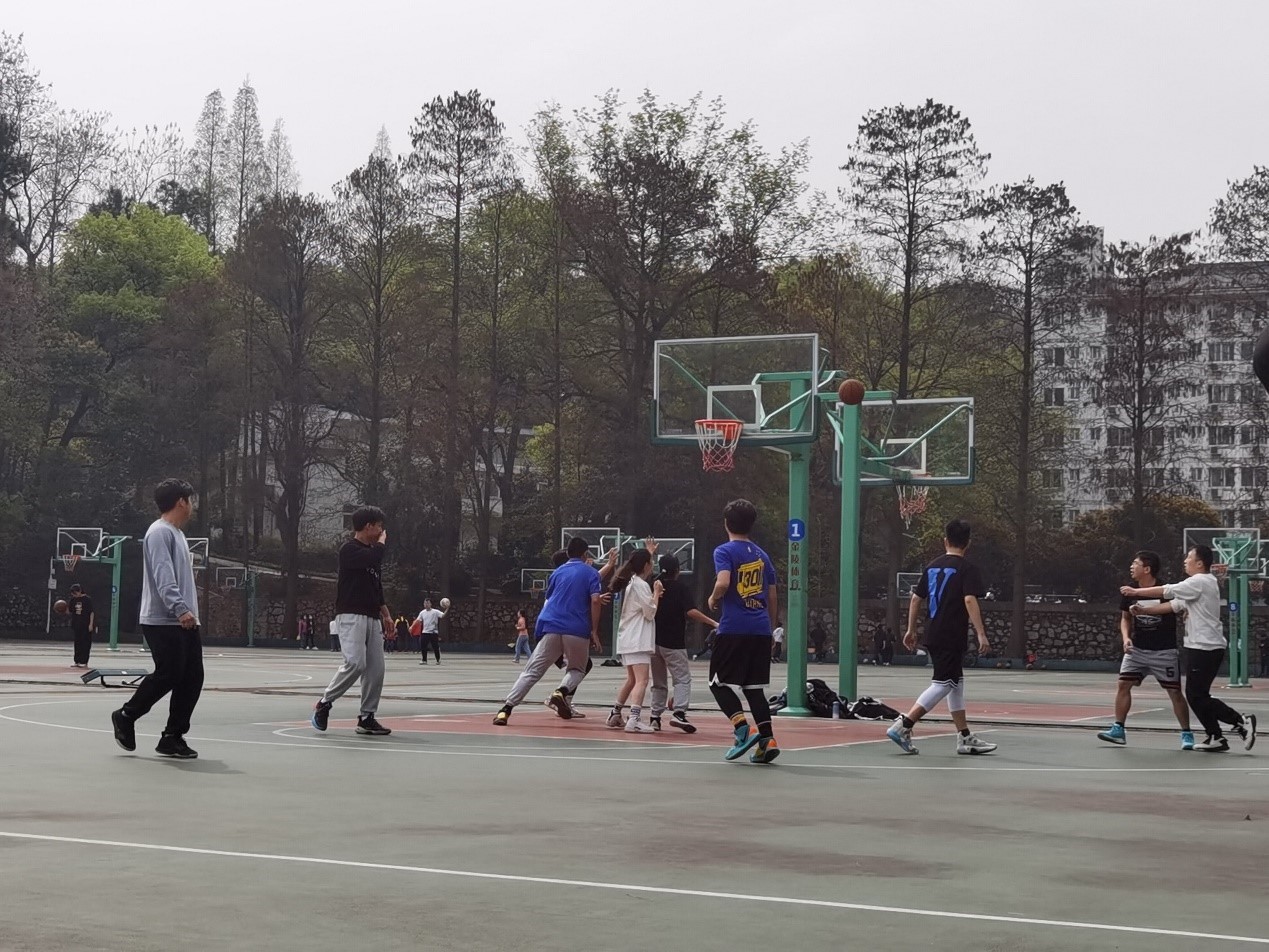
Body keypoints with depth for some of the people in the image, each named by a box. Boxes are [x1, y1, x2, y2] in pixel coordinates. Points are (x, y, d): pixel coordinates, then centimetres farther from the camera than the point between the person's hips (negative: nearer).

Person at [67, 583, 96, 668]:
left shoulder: (87, 599, -9)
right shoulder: (73, 600, 6)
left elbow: (92, 612, -8)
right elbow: (70, 611, 12)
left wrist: (91, 624, -13)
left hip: (86, 625, -6)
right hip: (77, 624, 6)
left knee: (86, 643, -3)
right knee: (77, 643, 8)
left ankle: (84, 662, -1)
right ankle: (77, 661, 14)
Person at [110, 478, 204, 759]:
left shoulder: (176, 533, 20)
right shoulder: (160, 532, -11)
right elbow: (163, 576, -23)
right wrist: (180, 609, -33)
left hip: (184, 622, 10)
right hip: (163, 622, -10)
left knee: (192, 678, 3)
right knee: (168, 675, -9)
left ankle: (173, 737, 8)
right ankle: (125, 717, 11)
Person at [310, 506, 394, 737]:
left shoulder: (372, 551, 18)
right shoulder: (349, 550, -8)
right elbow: (374, 558, -27)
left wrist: (386, 615, 20)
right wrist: (382, 541, -7)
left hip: (372, 618, 8)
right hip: (351, 616, -8)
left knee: (376, 669, 2)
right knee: (355, 663, -21)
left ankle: (366, 717, 8)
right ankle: (324, 703, -3)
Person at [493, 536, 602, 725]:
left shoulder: (558, 572, 19)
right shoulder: (590, 573, 7)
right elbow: (595, 600, -6)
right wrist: (594, 631, -3)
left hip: (551, 627, 2)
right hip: (577, 630, -2)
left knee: (532, 671, 0)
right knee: (577, 670, 20)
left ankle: (506, 709, -15)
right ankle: (561, 692, -13)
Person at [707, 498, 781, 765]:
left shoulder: (725, 551, -3)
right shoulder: (762, 555, 16)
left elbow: (723, 583, -20)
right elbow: (772, 597, 18)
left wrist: (713, 599, 0)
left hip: (733, 628, -5)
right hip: (761, 630, 6)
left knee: (720, 682, 5)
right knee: (754, 686, 10)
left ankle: (743, 728, -14)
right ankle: (767, 739, 0)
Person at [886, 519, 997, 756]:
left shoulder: (932, 566, 11)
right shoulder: (967, 568, -8)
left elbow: (915, 598, 14)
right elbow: (970, 600, -20)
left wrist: (911, 630, 22)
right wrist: (981, 634, -22)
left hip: (933, 636, 7)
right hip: (953, 637, -7)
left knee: (957, 682, 15)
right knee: (943, 684, -4)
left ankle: (965, 737, 17)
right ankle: (903, 725, -14)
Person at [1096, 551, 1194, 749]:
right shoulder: (1130, 592, 0)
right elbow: (1125, 617, 14)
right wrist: (1126, 637, -2)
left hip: (1164, 651, -4)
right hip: (1137, 649, 4)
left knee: (1175, 692, -2)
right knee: (1123, 684, -4)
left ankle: (1186, 734, 9)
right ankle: (1118, 729, 3)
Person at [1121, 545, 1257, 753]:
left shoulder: (1201, 582, -12)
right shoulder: (1198, 584, 19)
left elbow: (1166, 591, -12)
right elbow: (1174, 605, 15)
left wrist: (1135, 592, -3)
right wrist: (1144, 609, 6)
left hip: (1205, 648, -10)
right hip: (1201, 648, 10)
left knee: (1197, 696, -9)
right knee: (1196, 696, 9)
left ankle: (1241, 722, -8)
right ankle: (1216, 738, 10)